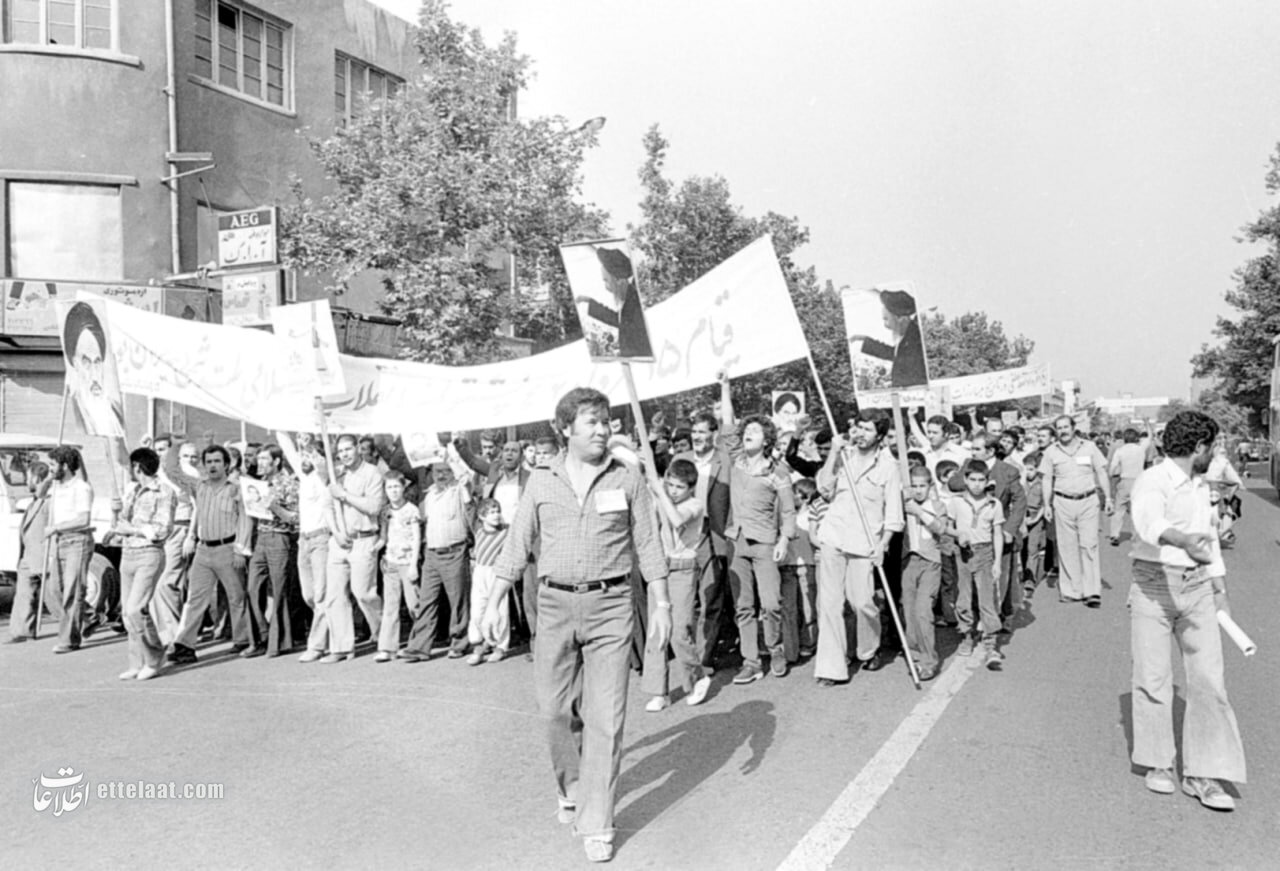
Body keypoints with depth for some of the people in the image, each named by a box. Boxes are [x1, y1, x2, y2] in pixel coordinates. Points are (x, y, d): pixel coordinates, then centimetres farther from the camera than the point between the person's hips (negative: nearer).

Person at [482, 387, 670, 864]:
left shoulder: (627, 479, 1)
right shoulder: (541, 482, 5)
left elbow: (647, 545, 3)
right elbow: (517, 544, 8)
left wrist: (662, 604, -2)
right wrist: (494, 602, 5)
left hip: (610, 606, -2)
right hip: (555, 604, 2)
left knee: (606, 717, -3)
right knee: (556, 709, 8)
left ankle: (596, 825, 8)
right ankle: (571, 788, 35)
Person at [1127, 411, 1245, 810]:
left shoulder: (1200, 485, 15)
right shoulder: (1152, 481, -13)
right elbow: (1148, 522, -34)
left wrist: (1220, 590, 25)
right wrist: (1184, 541, -53)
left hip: (1197, 587, 6)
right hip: (1153, 586, -6)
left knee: (1208, 679, -1)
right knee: (1153, 679, 1)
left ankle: (1201, 775, 6)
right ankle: (1158, 763, 19)